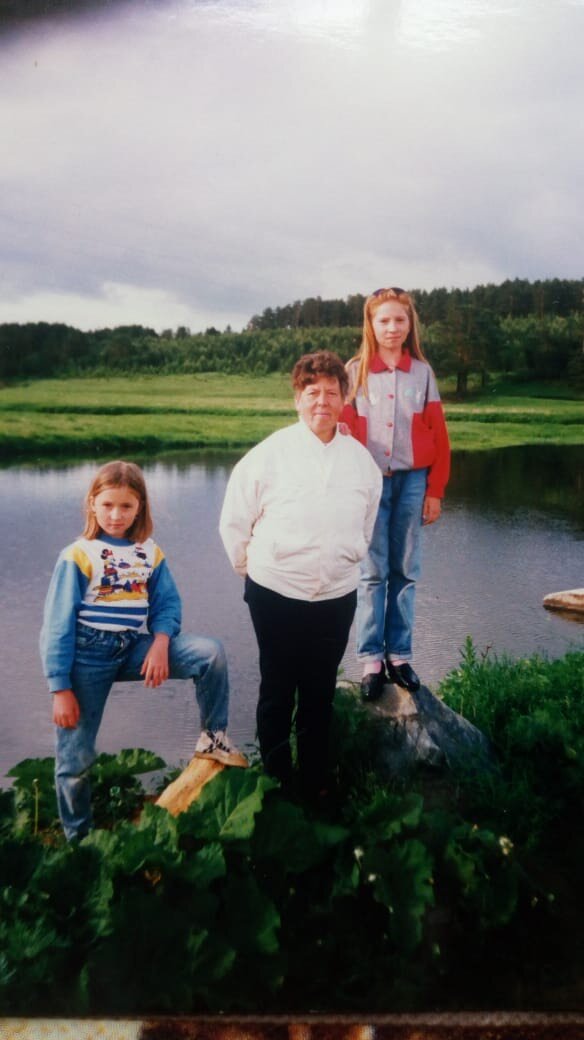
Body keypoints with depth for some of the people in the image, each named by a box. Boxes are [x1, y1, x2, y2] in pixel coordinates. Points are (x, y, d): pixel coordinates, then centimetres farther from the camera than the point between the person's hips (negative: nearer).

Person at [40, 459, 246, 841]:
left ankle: (213, 738, 2)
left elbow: (168, 604, 2)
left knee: (212, 653, -16)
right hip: (88, 655, -3)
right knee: (76, 757, 4)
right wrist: (60, 689, -10)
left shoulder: (150, 553, 2)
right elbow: (58, 627, -8)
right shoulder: (77, 557, -9)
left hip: (134, 649, 3)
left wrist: (161, 644, -20)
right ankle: (78, 837, 30)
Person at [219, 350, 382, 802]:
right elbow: (234, 521, 1)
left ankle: (315, 782, 31)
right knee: (277, 691, 11)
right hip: (276, 595, -2)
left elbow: (367, 523, 18)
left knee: (320, 695, 14)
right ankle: (277, 779, 29)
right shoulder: (270, 453, -8)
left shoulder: (361, 459, 2)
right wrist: (253, 569, 6)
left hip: (337, 597, 3)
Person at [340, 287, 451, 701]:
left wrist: (435, 490, 2)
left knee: (405, 570, 6)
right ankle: (371, 660, 8)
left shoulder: (422, 372, 5)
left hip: (412, 481, 2)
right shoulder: (355, 371, 1)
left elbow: (438, 436, 5)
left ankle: (399, 656, 15)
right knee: (373, 571, 1)